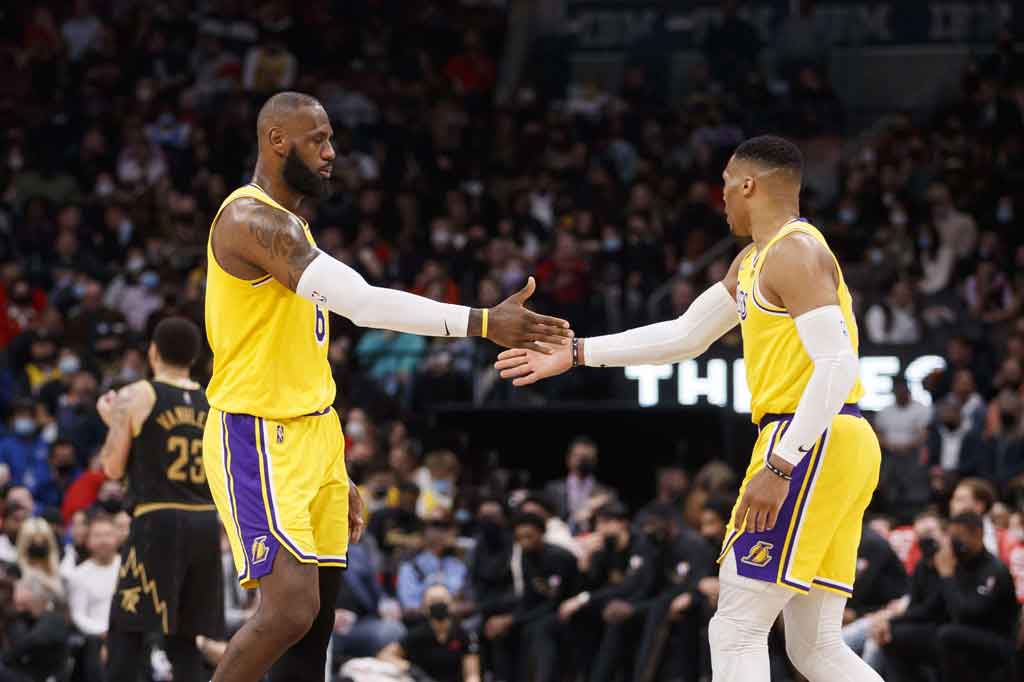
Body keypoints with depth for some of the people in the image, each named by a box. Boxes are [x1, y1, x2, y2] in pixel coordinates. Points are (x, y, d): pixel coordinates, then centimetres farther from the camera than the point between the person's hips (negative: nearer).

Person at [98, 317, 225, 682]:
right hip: (206, 523, 5)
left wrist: (112, 422, 17)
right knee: (184, 636, 11)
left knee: (126, 630, 0)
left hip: (157, 521, -5)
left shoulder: (135, 397, -3)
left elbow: (114, 468, 2)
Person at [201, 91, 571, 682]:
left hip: (311, 435, 10)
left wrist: (336, 475, 20)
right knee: (291, 610, -19)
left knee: (317, 622, 6)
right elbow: (363, 302, -27)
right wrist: (482, 324, -29)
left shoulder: (290, 226, 17)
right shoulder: (253, 221, -16)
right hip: (259, 439, -10)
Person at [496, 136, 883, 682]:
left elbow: (837, 364, -21)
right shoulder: (754, 261, 22)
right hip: (834, 451, 10)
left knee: (735, 631, -8)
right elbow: (685, 336, 30)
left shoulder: (795, 253, -10)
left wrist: (779, 466, -25)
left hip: (814, 446, -10)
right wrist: (577, 353, 28)